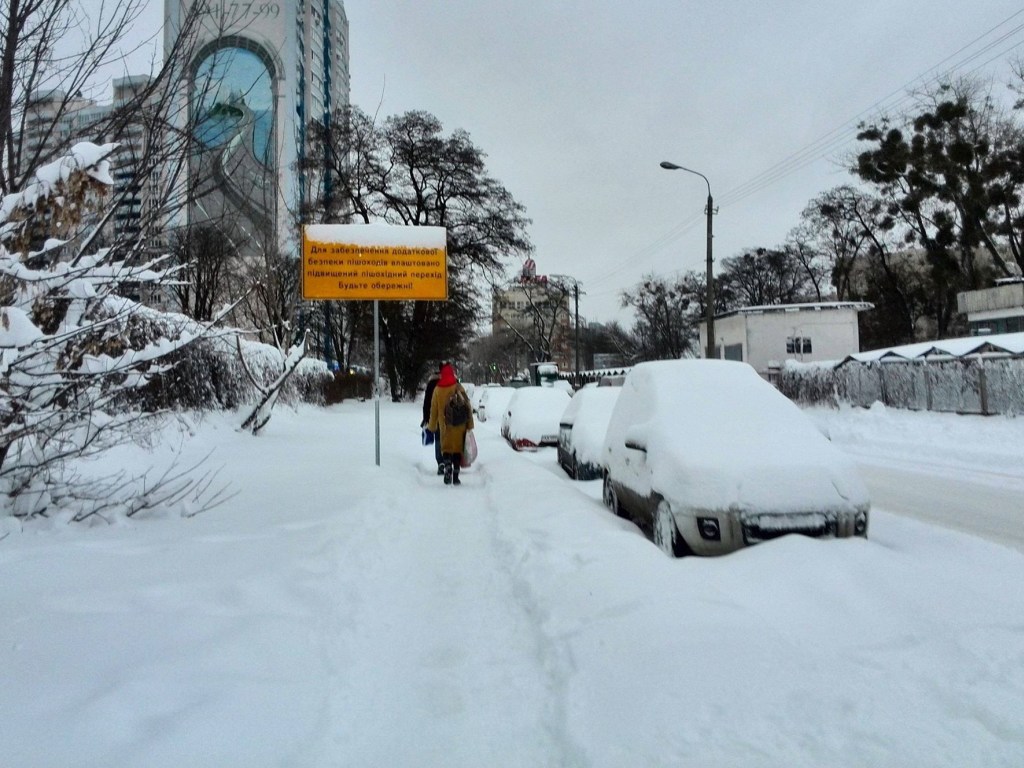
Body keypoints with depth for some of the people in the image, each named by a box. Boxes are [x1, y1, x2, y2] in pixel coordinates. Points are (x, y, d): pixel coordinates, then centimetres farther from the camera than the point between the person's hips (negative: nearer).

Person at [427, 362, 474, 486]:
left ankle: (447, 467, -17)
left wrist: (432, 425, 18)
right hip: (459, 425, -1)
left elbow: (433, 409, 8)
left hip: (444, 425, 1)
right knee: (457, 448, 6)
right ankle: (455, 477, 5)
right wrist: (470, 424, 1)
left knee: (445, 448, 10)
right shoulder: (458, 388, -6)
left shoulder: (437, 390, 0)